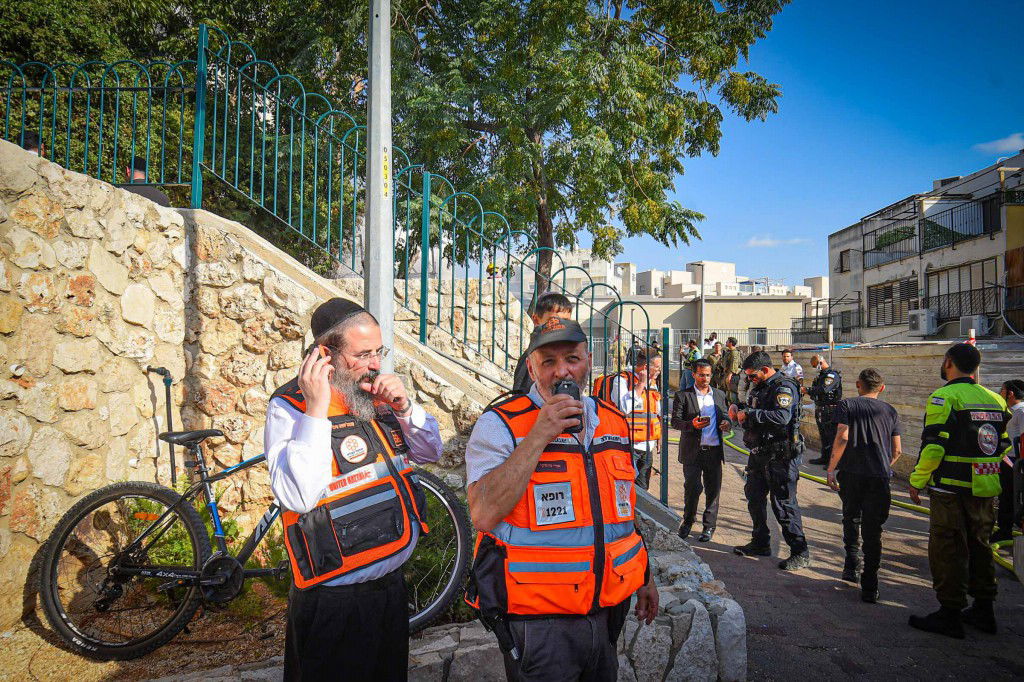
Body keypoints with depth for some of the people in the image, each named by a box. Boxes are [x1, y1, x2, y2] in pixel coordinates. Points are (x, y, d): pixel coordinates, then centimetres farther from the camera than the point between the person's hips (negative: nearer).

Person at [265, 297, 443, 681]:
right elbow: (298, 497, -26)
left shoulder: (377, 396, 4)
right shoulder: (290, 406, -13)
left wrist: (404, 408, -5)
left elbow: (431, 451, 13)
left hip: (391, 587, 7)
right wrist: (316, 411, -27)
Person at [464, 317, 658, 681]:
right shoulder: (501, 424, -12)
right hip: (537, 620, -6)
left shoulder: (614, 422, 6)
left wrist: (644, 578, 22)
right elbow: (484, 516, -25)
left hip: (605, 611, 6)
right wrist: (539, 436, -25)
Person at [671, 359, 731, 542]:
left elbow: (725, 416, 19)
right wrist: (691, 424, -23)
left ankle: (709, 527, 19)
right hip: (692, 451, -3)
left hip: (714, 450, 3)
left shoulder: (719, 394, 13)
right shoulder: (683, 396, 1)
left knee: (713, 489, 5)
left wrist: (727, 424, -5)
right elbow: (675, 421, -4)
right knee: (692, 488, -3)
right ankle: (688, 521, 20)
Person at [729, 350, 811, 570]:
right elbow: (753, 416, 24)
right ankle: (760, 543, 31)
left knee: (783, 503, -6)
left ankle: (800, 553, 5)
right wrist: (737, 411, 3)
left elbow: (782, 416, -30)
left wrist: (749, 414, -24)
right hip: (759, 453, 10)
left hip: (780, 455, -10)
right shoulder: (759, 388, 15)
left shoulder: (784, 387, -14)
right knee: (754, 496, 17)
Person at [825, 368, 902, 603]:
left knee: (851, 519, 21)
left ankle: (852, 565, 13)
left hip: (851, 473, -2)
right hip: (880, 476, 2)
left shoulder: (847, 405, 2)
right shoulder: (890, 410, 12)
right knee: (873, 531, 6)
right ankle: (869, 587, 5)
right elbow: (897, 450, 10)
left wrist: (831, 469, -5)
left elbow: (842, 438, -11)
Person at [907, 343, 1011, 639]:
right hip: (985, 490, 7)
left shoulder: (944, 397, -13)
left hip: (951, 489, -7)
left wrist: (917, 481, -8)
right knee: (979, 546, 18)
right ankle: (983, 610, 28)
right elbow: (1003, 445, 15)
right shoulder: (995, 399, 9)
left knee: (947, 549, 1)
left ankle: (950, 614, 6)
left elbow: (933, 446, -18)